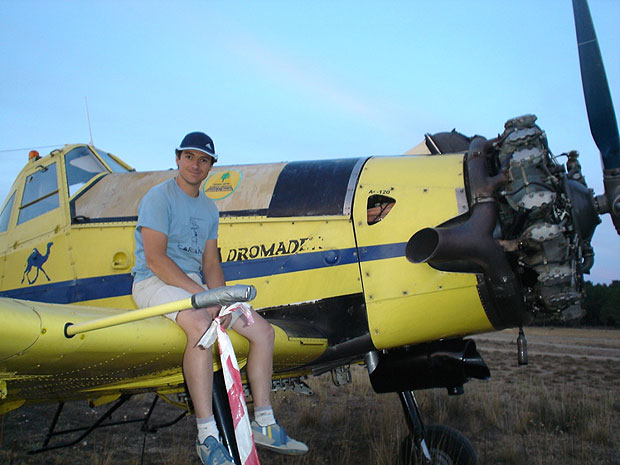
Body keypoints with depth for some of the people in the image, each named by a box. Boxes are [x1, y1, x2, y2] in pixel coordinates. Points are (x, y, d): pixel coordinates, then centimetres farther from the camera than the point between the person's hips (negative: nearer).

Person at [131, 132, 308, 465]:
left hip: (195, 286, 8)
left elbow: (211, 263, 12)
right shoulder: (159, 197, -7)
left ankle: (264, 425, 4)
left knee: (263, 330, -4)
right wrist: (202, 294, -22)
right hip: (154, 284, -7)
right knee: (200, 325, -38)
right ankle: (207, 437, -33)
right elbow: (155, 259, -17)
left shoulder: (209, 209, 16)